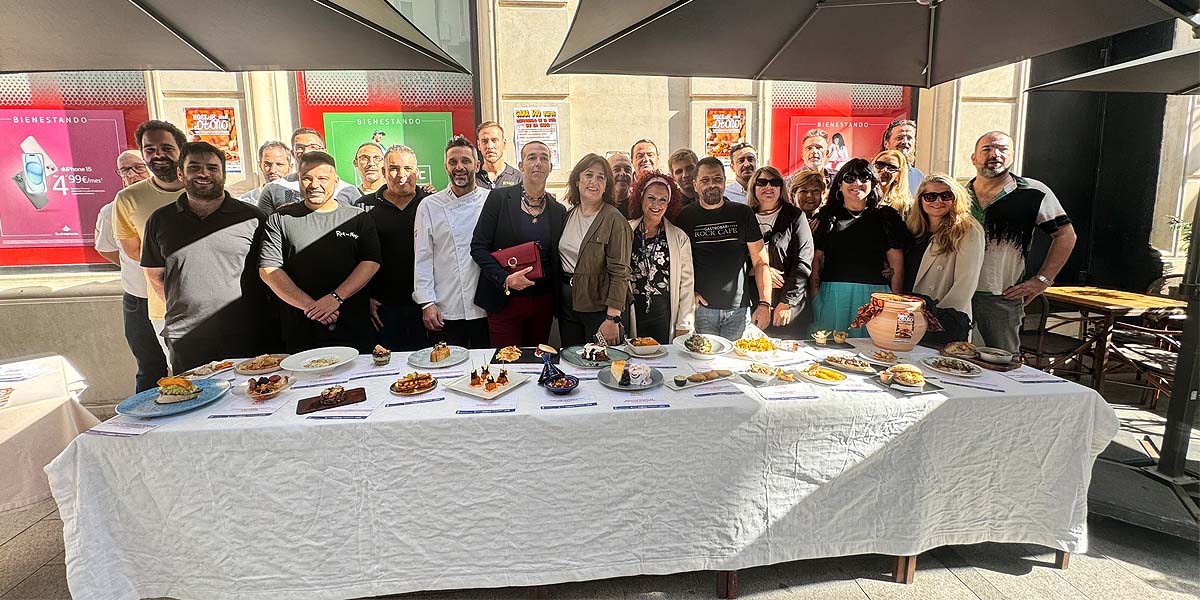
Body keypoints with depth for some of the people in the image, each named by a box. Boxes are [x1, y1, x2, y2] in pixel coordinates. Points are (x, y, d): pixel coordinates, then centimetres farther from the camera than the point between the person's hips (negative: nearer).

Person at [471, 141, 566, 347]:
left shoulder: (558, 210, 7)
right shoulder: (499, 198, -3)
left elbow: (557, 260, 12)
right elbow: (478, 247, -6)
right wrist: (504, 279, -19)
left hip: (543, 302, 3)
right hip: (504, 301, -3)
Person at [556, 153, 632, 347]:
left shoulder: (615, 220, -12)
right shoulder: (568, 215, 8)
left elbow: (620, 273, -16)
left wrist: (612, 318, -20)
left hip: (599, 306, -6)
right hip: (567, 304, 6)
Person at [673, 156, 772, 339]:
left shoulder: (743, 213, 6)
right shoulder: (685, 217, 4)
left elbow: (760, 262, 4)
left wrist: (764, 304, -4)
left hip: (738, 309, 1)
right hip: (701, 308, -1)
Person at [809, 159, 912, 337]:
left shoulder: (886, 216, 5)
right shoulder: (828, 215, 8)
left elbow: (896, 262, 3)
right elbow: (816, 258, 5)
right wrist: (814, 296, -3)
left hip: (873, 295, 0)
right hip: (832, 295, 1)